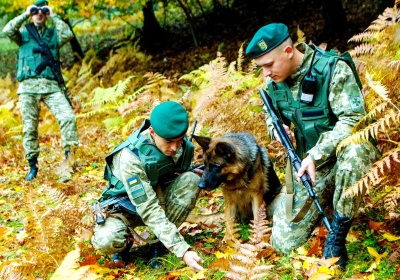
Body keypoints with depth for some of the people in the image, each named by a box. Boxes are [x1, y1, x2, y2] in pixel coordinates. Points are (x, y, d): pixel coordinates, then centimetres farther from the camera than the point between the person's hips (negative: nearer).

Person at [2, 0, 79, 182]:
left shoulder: (53, 35, 19)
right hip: (28, 85, 0)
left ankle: (69, 157, -13)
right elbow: (8, 30, -3)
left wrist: (53, 16, 4)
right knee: (30, 127, 1)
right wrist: (25, 15, 1)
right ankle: (32, 165, 11)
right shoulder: (24, 34, 17)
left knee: (68, 117, -20)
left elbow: (68, 34, -2)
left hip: (51, 86, 0)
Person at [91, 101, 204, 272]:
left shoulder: (183, 145, -16)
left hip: (158, 197, 5)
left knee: (191, 180, -24)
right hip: (125, 204, -5)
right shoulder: (131, 157, -34)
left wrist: (194, 172, -17)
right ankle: (125, 242, 3)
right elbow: (149, 211, -37)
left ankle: (161, 245, -13)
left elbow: (184, 171, 9)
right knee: (107, 241, -36)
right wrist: (182, 250, -44)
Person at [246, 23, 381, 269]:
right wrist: (275, 127, -5)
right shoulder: (276, 81, 0)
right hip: (309, 164, 5)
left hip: (344, 152, -5)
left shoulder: (333, 70, -19)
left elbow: (353, 120, -25)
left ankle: (337, 238, -26)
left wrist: (316, 155, -33)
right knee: (284, 243, -3)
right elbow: (270, 111, 20)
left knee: (353, 150, -44)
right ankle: (325, 199, 25)